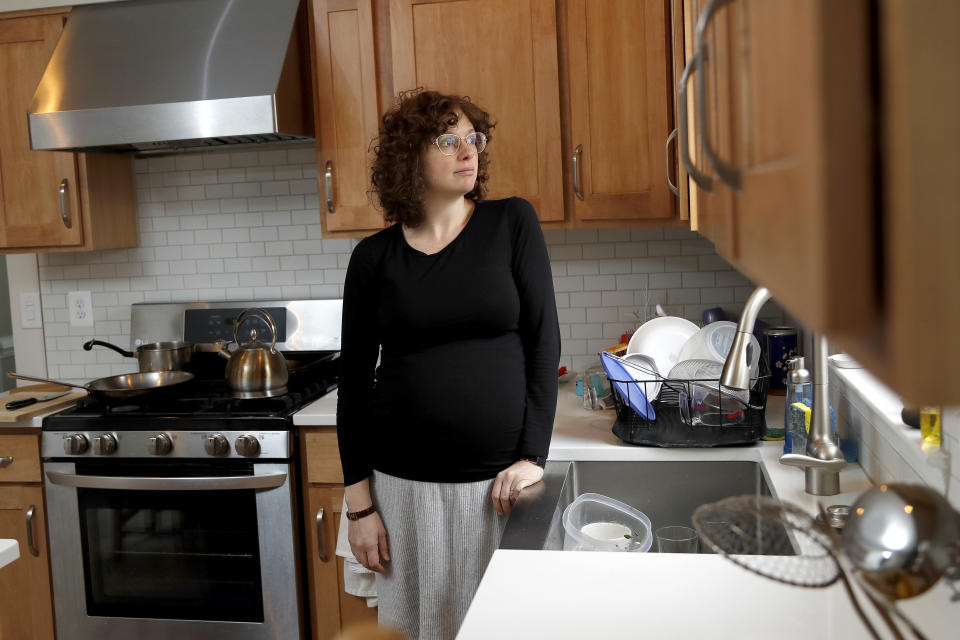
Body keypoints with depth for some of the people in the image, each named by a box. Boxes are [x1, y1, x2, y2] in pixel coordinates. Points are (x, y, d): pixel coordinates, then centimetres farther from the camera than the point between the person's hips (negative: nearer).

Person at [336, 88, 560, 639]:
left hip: (499, 480, 0)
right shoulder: (374, 257, 0)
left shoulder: (513, 223, -1)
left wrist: (533, 455, -9)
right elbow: (355, 381, 3)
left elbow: (544, 343, -3)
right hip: (404, 485, 1)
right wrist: (359, 502, 0)